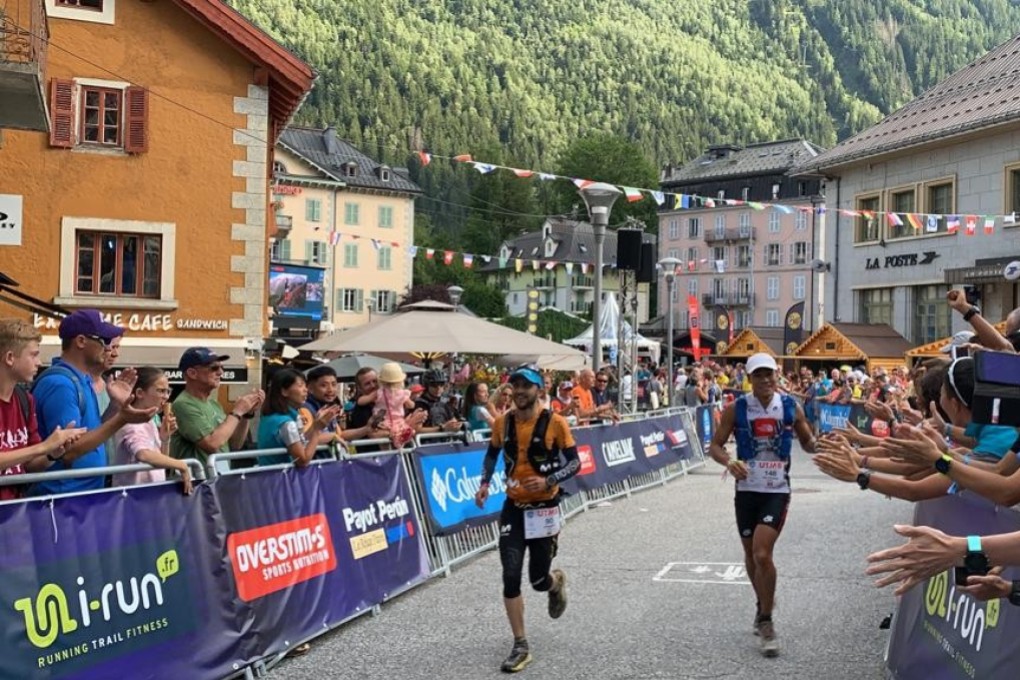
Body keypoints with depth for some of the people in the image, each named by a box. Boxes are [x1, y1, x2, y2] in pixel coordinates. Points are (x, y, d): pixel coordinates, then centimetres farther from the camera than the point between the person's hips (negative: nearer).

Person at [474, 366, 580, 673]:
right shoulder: (502, 423, -1)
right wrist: (484, 483, 1)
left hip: (544, 509, -3)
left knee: (539, 580, 5)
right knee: (511, 577, -6)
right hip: (514, 508, 3)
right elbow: (492, 454, 17)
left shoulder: (555, 423, -12)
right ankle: (521, 646, 5)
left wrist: (548, 480, -23)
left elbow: (574, 462, -7)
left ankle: (557, 582, 45)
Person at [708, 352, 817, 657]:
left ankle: (765, 621, 0)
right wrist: (729, 462, -22)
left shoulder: (791, 407, -2)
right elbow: (715, 445, -1)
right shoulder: (736, 409, -4)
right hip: (747, 490, 2)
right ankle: (764, 604, 41)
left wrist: (820, 446, -12)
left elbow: (807, 442, 11)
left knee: (762, 554, -15)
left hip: (777, 491, -2)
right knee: (751, 555, 14)